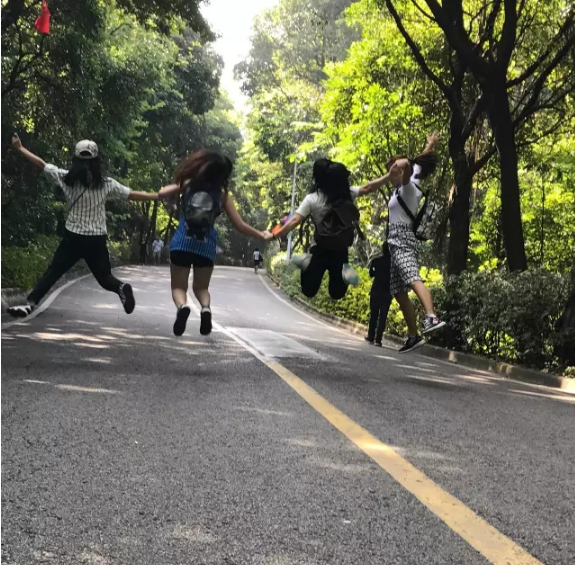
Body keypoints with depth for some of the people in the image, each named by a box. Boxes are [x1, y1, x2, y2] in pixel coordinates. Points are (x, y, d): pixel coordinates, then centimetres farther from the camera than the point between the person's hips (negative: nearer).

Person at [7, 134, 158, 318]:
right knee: (104, 277, 14)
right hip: (97, 240, 1)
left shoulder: (67, 178, -5)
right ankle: (121, 288, -16)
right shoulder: (106, 183, -4)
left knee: (53, 272, 8)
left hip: (73, 237, -1)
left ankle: (30, 303, -1)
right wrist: (158, 196, 8)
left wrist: (20, 148, 14)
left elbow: (41, 164, 3)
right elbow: (132, 195, -2)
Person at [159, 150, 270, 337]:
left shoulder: (188, 184, 0)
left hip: (182, 243, -1)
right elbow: (240, 226, 0)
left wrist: (178, 187, 22)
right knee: (201, 287, 20)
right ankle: (206, 308, -15)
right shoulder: (222, 194, 0)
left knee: (178, 286, 10)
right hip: (206, 246, 1)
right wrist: (261, 235, 14)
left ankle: (182, 306, -26)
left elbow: (162, 193, 4)